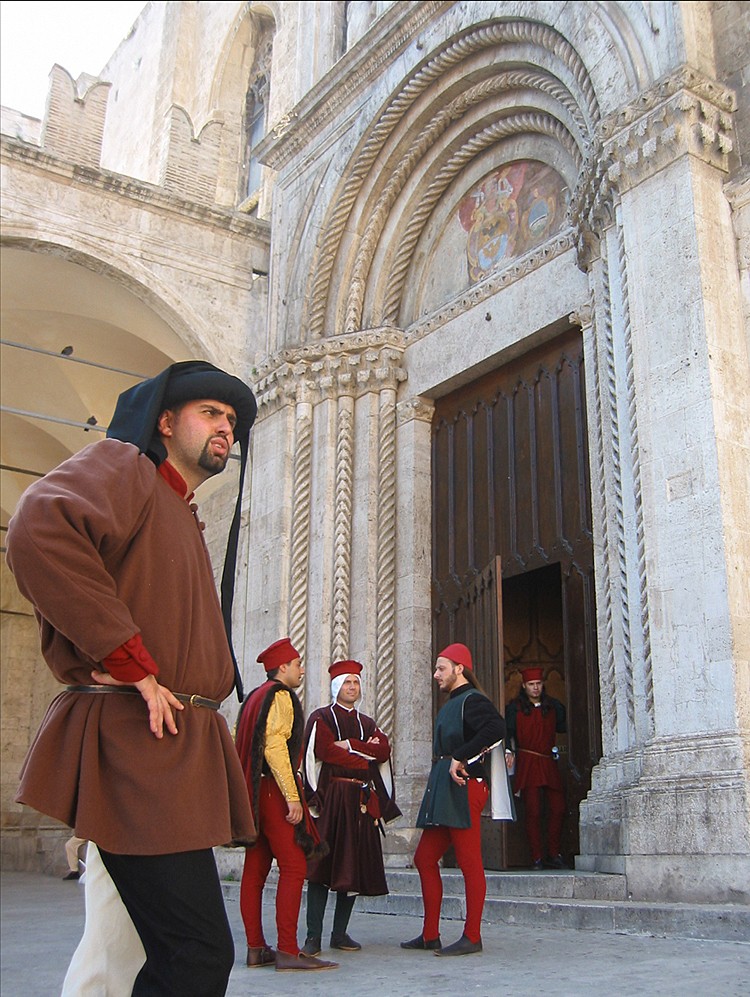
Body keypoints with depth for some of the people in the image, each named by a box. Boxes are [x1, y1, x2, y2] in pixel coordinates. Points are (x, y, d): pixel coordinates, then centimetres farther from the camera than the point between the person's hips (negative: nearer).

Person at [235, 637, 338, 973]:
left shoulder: (254, 697, 21)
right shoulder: (280, 695, -8)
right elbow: (274, 746, -19)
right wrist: (292, 797, -20)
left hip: (254, 792, 10)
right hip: (274, 791, -10)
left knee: (255, 870, 8)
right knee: (294, 868, -9)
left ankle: (256, 949, 11)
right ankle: (287, 951, -11)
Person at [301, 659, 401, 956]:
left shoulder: (367, 723, 21)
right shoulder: (321, 718, 6)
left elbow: (384, 751, 3)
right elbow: (324, 751, -11)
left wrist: (349, 745, -8)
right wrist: (365, 756, -2)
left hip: (362, 802, 5)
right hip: (331, 797, -5)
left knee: (356, 868, 2)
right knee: (323, 865, -10)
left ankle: (340, 933, 11)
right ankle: (313, 936, -8)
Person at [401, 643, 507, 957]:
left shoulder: (472, 700, -9)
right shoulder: (451, 704, 21)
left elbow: (496, 727, -27)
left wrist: (460, 758, -24)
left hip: (463, 788, -11)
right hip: (443, 791, 11)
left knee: (469, 863, -4)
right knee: (424, 859, 11)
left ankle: (472, 937, 3)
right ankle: (430, 935, 17)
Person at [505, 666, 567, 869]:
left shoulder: (553, 706, 13)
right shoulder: (515, 707, 5)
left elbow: (563, 727, 18)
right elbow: (508, 733, 3)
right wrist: (510, 751, -11)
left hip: (549, 763, 3)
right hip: (527, 763, -3)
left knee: (558, 808, -4)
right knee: (533, 811, -5)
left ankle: (554, 854, 9)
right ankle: (537, 858, 0)